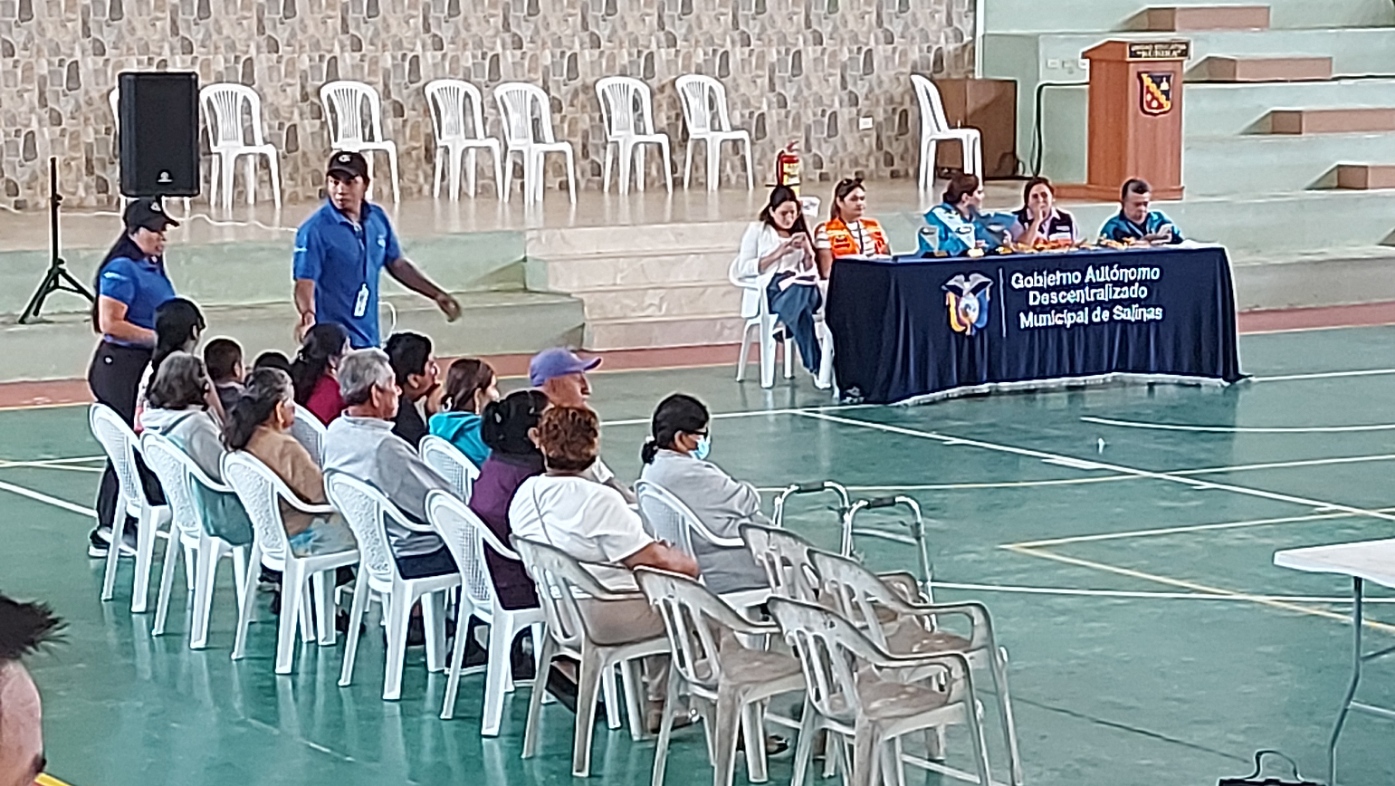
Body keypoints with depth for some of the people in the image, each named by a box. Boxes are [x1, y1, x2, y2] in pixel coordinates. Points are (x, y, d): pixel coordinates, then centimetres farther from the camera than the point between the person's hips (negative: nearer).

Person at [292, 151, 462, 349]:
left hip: (369, 339, 7)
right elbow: (305, 282, -18)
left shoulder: (378, 219, 7)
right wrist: (307, 316, -38)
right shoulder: (315, 229, -12)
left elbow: (397, 264, 19)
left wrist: (437, 294, 21)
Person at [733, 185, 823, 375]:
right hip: (770, 287, -3)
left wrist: (808, 252, 1)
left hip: (801, 285, 3)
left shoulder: (801, 233, 25)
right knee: (800, 293, -39)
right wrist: (777, 254, -6)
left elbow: (812, 273, 20)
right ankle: (816, 366, -41)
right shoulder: (757, 230, 14)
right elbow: (744, 269, 2)